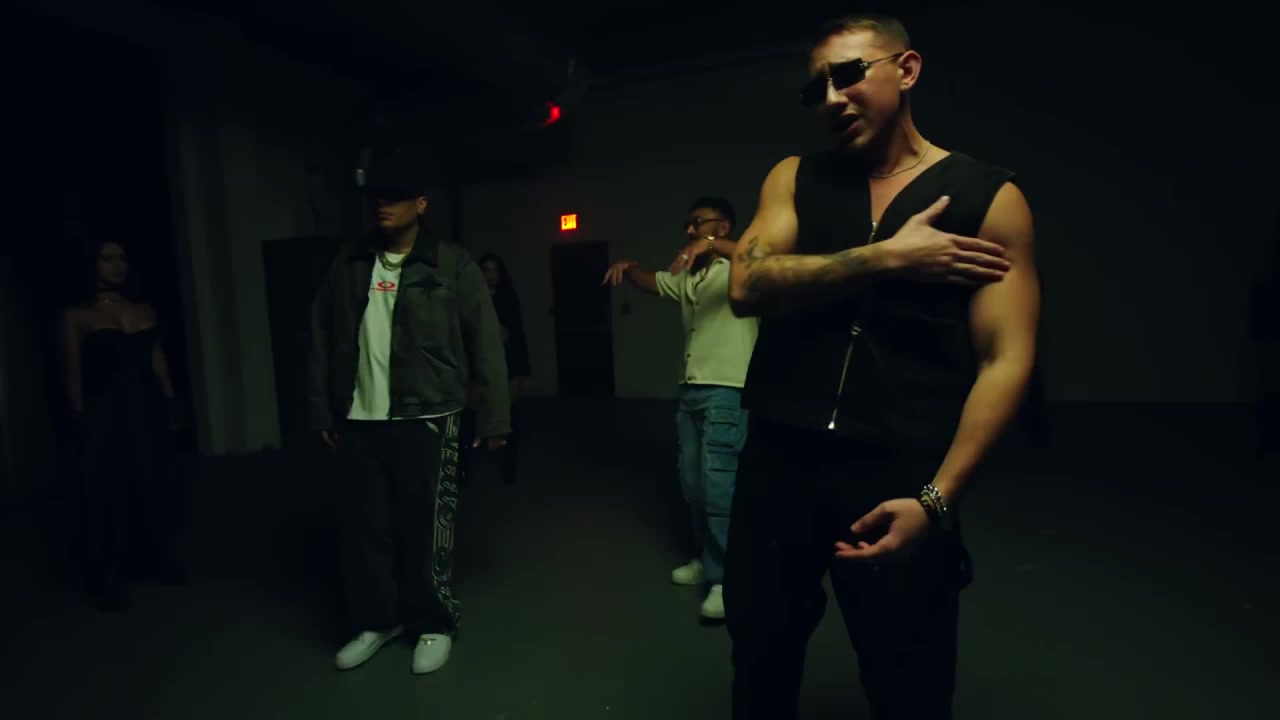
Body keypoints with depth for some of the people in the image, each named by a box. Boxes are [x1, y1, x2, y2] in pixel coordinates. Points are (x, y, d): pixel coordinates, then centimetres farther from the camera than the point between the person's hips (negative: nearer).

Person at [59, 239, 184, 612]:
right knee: (109, 493, 2)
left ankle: (157, 561, 28)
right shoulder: (76, 316, 0)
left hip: (149, 413, 4)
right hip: (106, 416, -4)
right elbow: (74, 377, -4)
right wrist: (82, 419, -9)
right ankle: (107, 578, 14)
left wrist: (171, 409, 5)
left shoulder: (145, 311, 11)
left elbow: (159, 363, 10)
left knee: (155, 488, 12)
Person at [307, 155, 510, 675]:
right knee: (364, 527, 12)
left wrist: (493, 416, -8)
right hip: (359, 421, 4)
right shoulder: (349, 265, 8)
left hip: (425, 419, -4)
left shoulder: (451, 265, -4)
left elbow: (485, 344, -5)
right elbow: (323, 341, 12)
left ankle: (433, 625, 24)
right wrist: (322, 410, 10)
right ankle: (375, 621, 32)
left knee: (426, 526, 4)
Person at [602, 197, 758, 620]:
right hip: (690, 390, 8)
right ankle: (707, 560, 28)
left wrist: (713, 245, -32)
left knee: (718, 483, -10)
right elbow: (651, 282, 18)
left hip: (727, 391, -8)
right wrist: (628, 268, -3)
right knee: (692, 482, 13)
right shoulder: (686, 276, 19)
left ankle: (727, 578, 0)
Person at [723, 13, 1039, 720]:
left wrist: (936, 498, -14)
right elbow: (747, 286, -8)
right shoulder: (793, 179, 8)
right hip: (777, 462, 3)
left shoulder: (990, 197, 0)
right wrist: (885, 259, -15)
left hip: (902, 477, -2)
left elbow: (1004, 360, -6)